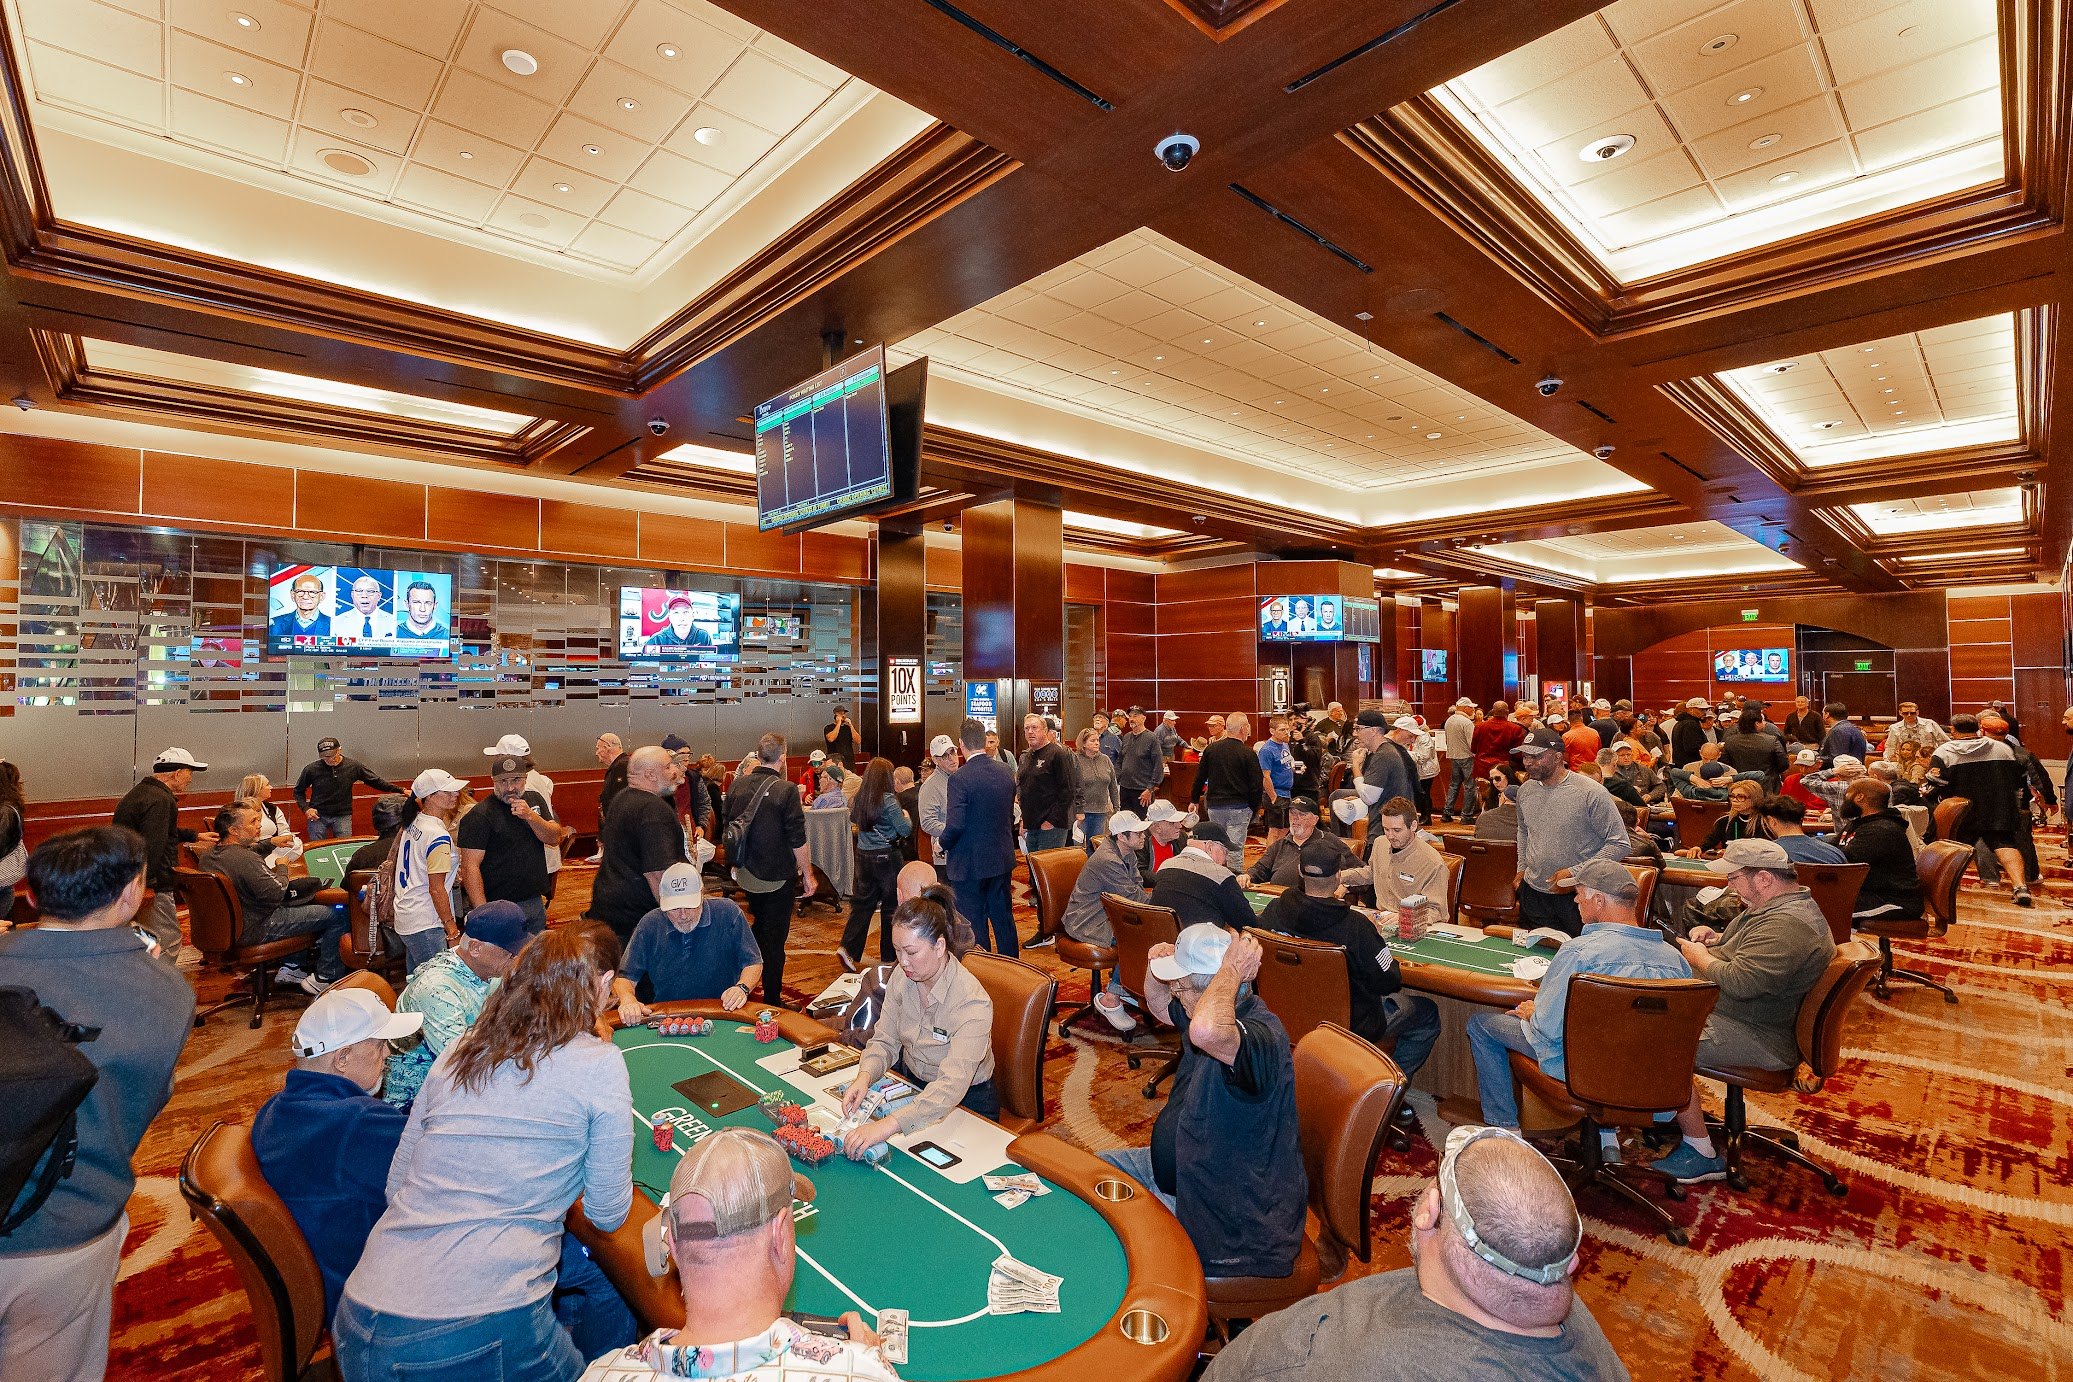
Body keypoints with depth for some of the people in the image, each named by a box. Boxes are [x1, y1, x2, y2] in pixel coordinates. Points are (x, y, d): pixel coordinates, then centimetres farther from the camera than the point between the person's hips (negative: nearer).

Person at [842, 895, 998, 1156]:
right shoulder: (902, 976, -10)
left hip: (966, 1102, -6)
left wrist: (888, 1125, -48)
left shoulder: (973, 1003, -30)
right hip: (910, 1082, 6)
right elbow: (885, 1041, -2)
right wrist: (865, 1076, -24)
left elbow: (951, 1087, -37)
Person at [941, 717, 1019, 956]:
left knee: (974, 923, 7)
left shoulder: (960, 778, -20)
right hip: (1002, 858, 6)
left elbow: (955, 825, -22)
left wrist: (944, 844, -3)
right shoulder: (1006, 772, 0)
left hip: (969, 863, -6)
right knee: (1003, 917, 19)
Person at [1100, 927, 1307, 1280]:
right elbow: (1159, 1006, 17)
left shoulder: (1262, 1036, -33)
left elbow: (1206, 1030, -58)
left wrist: (1232, 969, -41)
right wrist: (1156, 968, -5)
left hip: (1227, 1220, -10)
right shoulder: (1227, 1017, -2)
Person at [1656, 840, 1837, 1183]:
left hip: (1760, 1039, -12)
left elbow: (1739, 982, -33)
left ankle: (1702, 1156, -10)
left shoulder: (1788, 925, -26)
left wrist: (1699, 956, -15)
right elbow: (1744, 952, 28)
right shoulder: (1779, 906, 10)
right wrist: (1713, 938, 7)